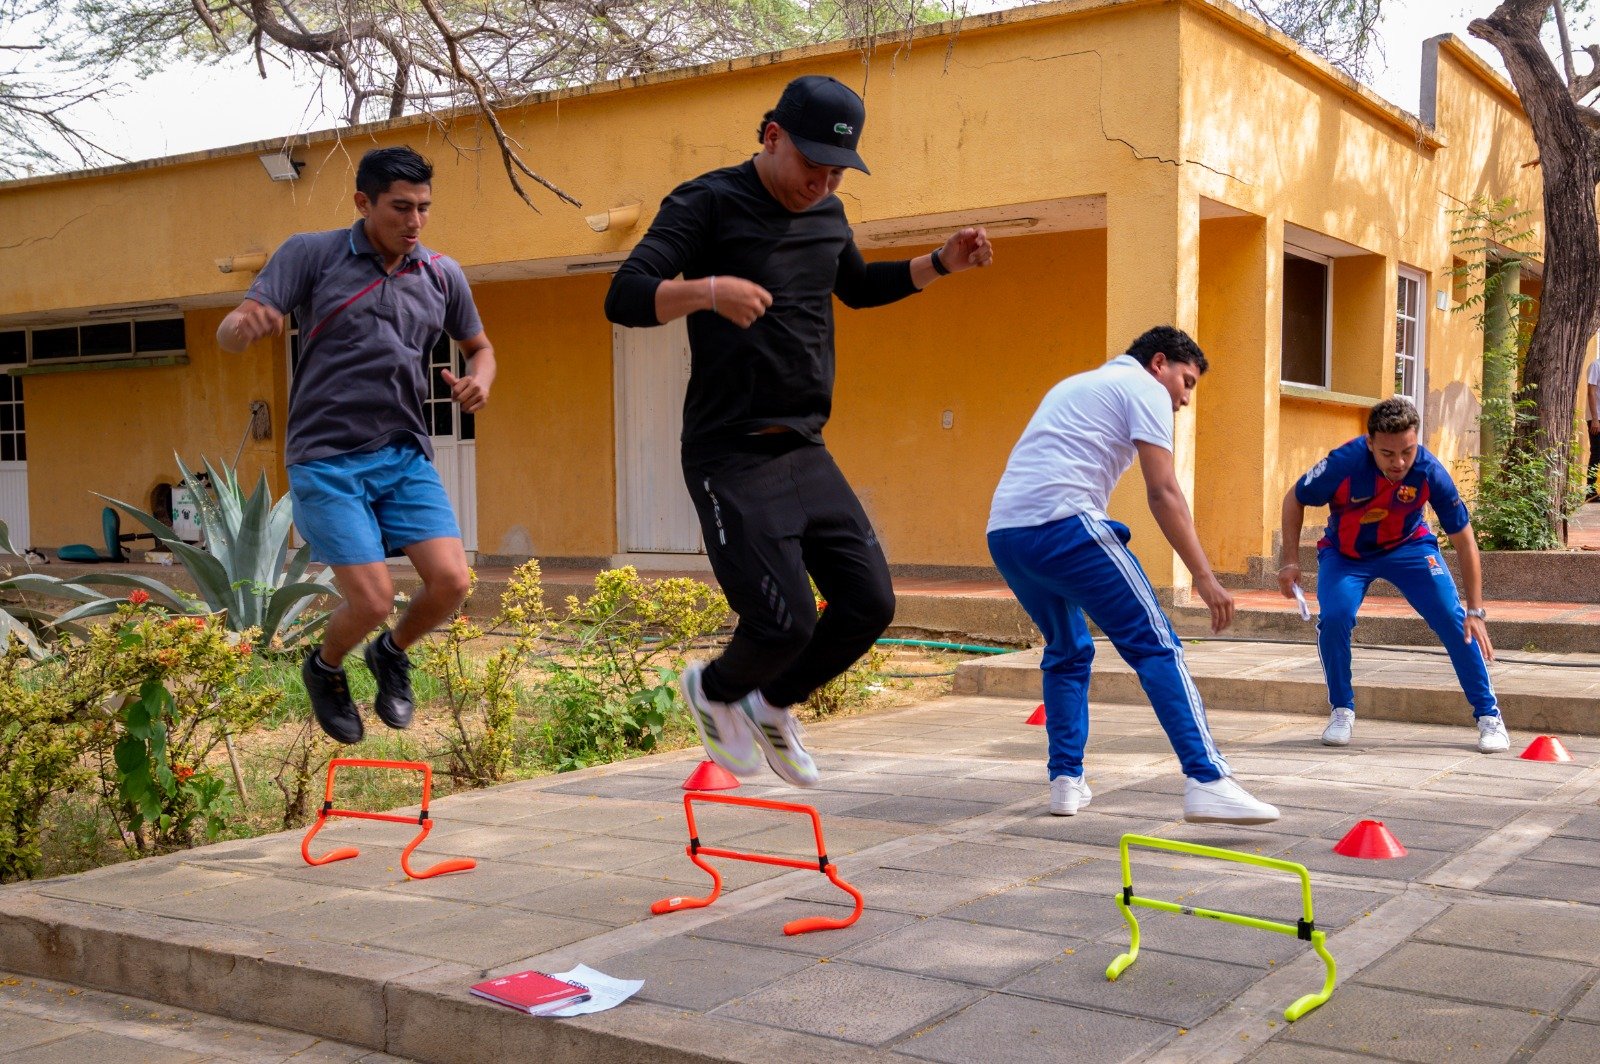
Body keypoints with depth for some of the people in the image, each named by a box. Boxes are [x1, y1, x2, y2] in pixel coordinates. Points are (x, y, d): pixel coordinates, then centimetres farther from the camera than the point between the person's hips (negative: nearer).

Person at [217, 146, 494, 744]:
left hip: (406, 454, 4)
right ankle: (325, 669, 24)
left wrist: (479, 380, -1)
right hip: (327, 458, -4)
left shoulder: (442, 275, 6)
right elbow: (229, 334, -11)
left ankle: (391, 655, 22)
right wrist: (245, 324, -36)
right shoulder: (310, 255, -5)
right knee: (372, 602, -12)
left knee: (451, 582, -12)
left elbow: (479, 345, 23)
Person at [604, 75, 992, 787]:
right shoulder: (708, 204, -8)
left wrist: (942, 264, 20)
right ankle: (715, 691, 23)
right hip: (731, 456, -7)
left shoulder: (827, 214, 14)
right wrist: (707, 289, -36)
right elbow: (623, 298, -17)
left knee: (870, 603, 2)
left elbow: (858, 286, 34)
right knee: (785, 621, -13)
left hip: (806, 452, 7)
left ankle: (772, 704, 27)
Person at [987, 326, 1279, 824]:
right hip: (1061, 523, -8)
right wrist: (1204, 576, -5)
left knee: (1067, 650, 24)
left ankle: (1066, 781, 19)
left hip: (1003, 530, 8)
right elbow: (1163, 492, -4)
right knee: (1155, 645, -8)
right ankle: (1207, 781, -18)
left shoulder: (1077, 384, 33)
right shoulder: (1144, 387, 8)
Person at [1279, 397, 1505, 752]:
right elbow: (1294, 500, -12)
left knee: (1454, 619, -15)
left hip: (1407, 546, 1)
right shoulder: (1344, 463, -33)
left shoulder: (1430, 472, -29)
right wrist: (1290, 560, -20)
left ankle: (1488, 715, 3)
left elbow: (1464, 541, -19)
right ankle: (1342, 711, 0)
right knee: (1334, 616, -24)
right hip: (1344, 552, -1)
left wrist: (1475, 612, -21)